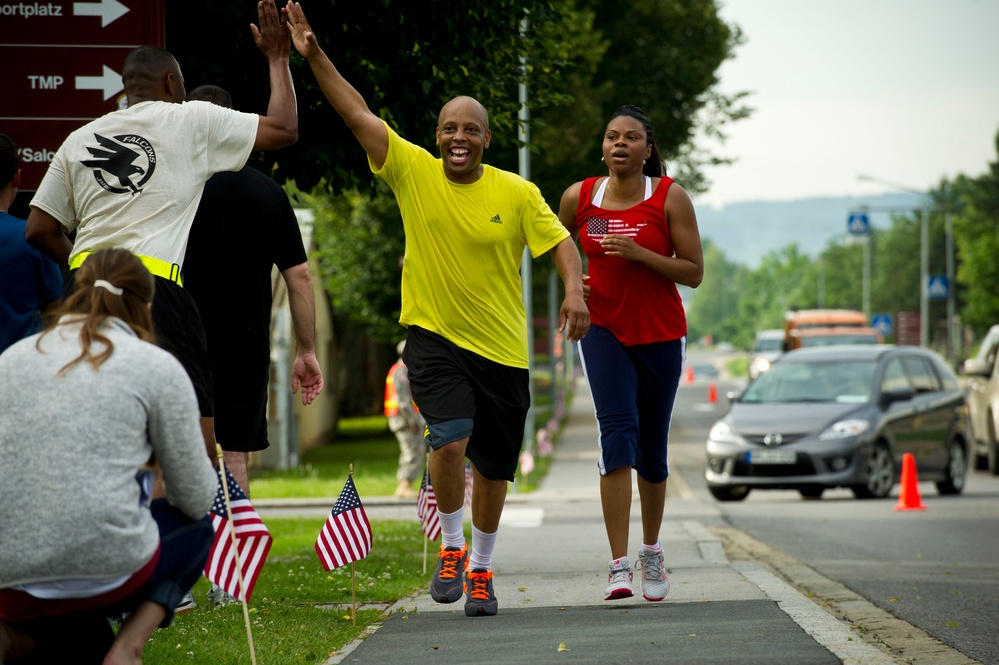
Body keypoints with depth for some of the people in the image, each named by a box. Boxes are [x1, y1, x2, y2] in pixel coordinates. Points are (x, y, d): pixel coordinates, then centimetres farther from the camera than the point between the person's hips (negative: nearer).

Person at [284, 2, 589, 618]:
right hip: (434, 336, -1)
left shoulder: (516, 192, -3)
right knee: (451, 441, -21)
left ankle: (481, 568, 32)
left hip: (502, 348, 1)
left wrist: (575, 292, -20)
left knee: (493, 468, 10)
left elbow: (560, 241, -1)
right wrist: (314, 56, -13)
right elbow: (358, 113, -6)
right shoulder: (413, 171, -3)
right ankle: (452, 548, 4)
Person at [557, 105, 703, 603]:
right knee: (618, 431, -19)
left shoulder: (669, 197, -7)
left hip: (660, 334, 0)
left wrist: (638, 253, -21)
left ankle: (651, 552, 33)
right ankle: (619, 565, -25)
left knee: (652, 448, 9)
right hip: (603, 331, 0)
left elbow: (694, 272, -9)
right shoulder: (578, 198, -1)